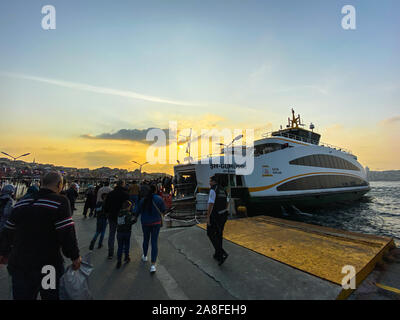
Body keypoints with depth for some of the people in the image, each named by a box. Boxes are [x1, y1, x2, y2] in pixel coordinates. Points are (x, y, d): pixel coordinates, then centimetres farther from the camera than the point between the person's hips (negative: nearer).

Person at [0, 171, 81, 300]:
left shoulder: (21, 203, 4)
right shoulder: (60, 202, -18)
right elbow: (67, 234, -21)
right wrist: (75, 257, -8)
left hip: (19, 266, 5)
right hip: (49, 266, -5)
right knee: (52, 296, 16)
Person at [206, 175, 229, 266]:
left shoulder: (213, 190, -17)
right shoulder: (222, 190, 11)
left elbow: (211, 204, -23)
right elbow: (226, 203, 17)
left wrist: (208, 217, -19)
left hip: (215, 216, -8)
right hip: (223, 215, 8)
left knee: (211, 234, 5)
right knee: (219, 235, 17)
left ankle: (222, 253, -6)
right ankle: (218, 255, 26)